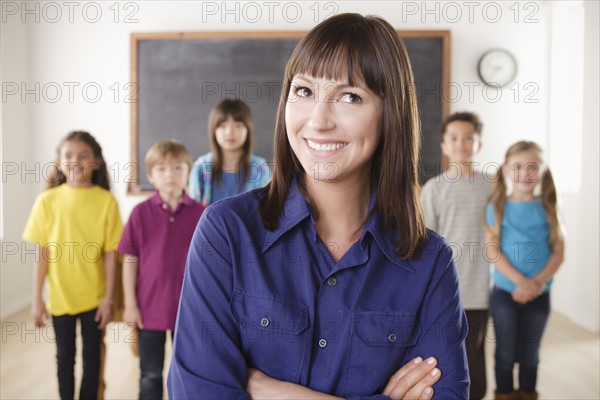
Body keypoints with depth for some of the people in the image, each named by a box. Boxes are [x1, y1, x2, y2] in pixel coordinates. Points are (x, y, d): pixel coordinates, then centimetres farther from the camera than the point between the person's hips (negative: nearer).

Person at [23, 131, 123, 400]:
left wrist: (109, 298, -5)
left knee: (92, 357, 12)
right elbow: (42, 254, -3)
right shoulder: (48, 200, -6)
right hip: (60, 295, 1)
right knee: (64, 356, 16)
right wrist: (36, 299, -2)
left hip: (94, 296, -1)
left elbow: (110, 253, -5)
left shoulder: (106, 201, -9)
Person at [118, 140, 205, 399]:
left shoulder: (200, 213, -5)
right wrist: (130, 304, -4)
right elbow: (130, 260, -2)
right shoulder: (141, 213, -6)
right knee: (150, 376, 14)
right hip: (149, 307, 0)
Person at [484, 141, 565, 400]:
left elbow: (558, 252, -3)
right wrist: (521, 281, -21)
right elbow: (492, 250, -10)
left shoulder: (548, 209, 0)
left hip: (539, 295, 1)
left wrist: (537, 282, -18)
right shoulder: (497, 207, -4)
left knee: (529, 355, 14)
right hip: (504, 292, -1)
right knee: (505, 353, 8)